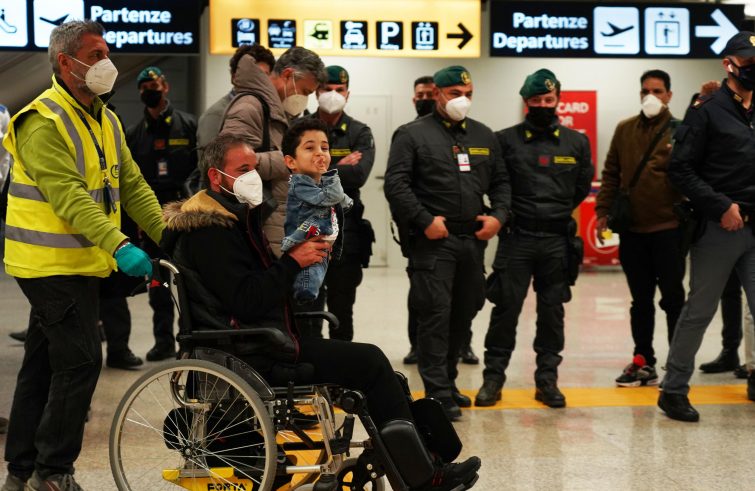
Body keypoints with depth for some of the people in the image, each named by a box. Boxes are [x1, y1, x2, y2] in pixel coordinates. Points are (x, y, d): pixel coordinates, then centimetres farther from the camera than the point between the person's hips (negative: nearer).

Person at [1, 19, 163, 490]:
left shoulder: (106, 120, 14)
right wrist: (119, 245, -36)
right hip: (53, 265, -9)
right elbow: (68, 195, -26)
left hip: (81, 263, 9)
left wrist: (169, 236, 1)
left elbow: (132, 185, 12)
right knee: (81, 361, -10)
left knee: (43, 364, 13)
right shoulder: (44, 122, -16)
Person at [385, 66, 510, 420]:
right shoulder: (412, 135, -1)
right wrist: (425, 220, -16)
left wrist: (498, 215, 2)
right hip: (432, 242, -6)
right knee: (435, 314, -9)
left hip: (473, 241, 6)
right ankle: (438, 394, -6)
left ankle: (447, 381, 26)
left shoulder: (483, 136, 16)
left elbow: (500, 182, 20)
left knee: (464, 313, 12)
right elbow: (396, 184, -8)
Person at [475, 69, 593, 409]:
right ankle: (493, 377, 9)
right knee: (506, 308, -1)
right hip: (516, 240, -2)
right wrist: (507, 215, 6)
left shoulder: (576, 142, 7)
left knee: (552, 312, 7)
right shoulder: (506, 140, 0)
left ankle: (547, 380, 16)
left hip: (557, 241, 2)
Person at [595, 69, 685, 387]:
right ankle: (643, 362, 20)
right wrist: (603, 211, 4)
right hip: (632, 230, 4)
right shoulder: (625, 130, 8)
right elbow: (611, 174, 10)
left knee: (673, 298, 3)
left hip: (668, 229, -3)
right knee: (641, 300, 11)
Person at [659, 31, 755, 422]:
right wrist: (721, 206, -13)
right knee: (699, 311, 4)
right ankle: (673, 389, 17)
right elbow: (681, 170, -7)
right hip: (718, 228, -4)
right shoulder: (708, 111, -3)